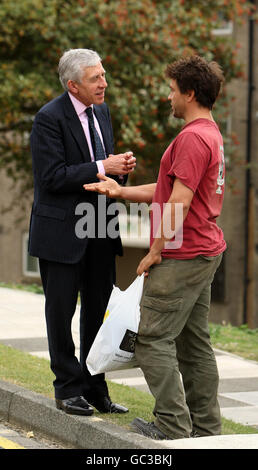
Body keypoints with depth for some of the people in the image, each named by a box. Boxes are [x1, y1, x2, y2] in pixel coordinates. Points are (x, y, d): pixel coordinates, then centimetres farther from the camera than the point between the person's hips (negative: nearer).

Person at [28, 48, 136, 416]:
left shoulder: (101, 112, 10)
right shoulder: (49, 118, -14)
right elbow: (52, 177, -20)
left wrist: (121, 167, -4)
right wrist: (102, 168, -21)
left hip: (99, 230, 7)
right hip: (62, 232, -7)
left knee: (99, 312, 11)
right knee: (61, 312, 4)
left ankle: (95, 388, 21)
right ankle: (69, 388, 15)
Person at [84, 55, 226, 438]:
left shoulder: (193, 137, -17)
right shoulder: (211, 134, 17)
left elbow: (180, 199, -22)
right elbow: (168, 191, 21)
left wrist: (156, 250, -15)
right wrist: (120, 191, 15)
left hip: (182, 257, -10)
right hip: (205, 251, 10)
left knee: (152, 339, -6)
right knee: (194, 342, 12)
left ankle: (173, 425, -5)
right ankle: (205, 427, 15)